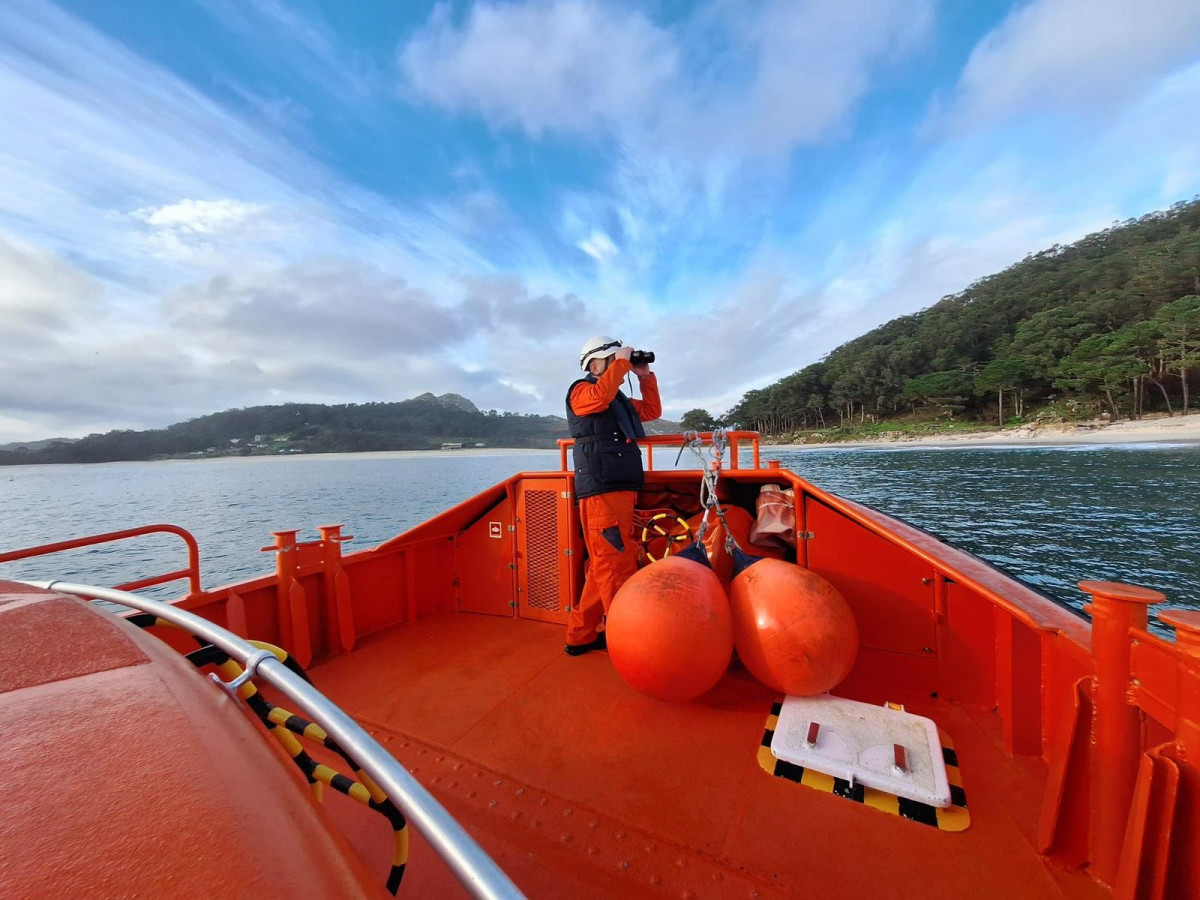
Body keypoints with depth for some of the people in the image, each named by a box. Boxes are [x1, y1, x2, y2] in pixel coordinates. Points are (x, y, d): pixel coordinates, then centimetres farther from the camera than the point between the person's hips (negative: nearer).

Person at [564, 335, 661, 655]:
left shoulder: (621, 400, 28)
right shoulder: (581, 390, 2)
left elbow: (652, 410, 28)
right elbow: (600, 396, -21)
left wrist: (645, 376, 20)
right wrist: (622, 362, -9)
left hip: (621, 489, 9)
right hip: (601, 491, -9)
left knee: (604, 567, 11)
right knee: (618, 565, -10)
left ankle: (581, 636, 21)